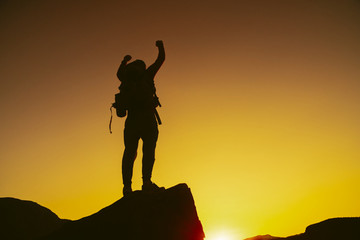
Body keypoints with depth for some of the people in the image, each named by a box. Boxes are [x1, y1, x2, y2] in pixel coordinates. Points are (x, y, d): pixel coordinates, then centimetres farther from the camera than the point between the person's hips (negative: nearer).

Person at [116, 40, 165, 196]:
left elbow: (119, 73, 40)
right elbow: (160, 59, 17)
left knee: (129, 152, 4)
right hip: (147, 119, -4)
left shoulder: (126, 80, 15)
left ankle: (127, 186, -5)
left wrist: (124, 61, 56)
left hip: (131, 121, 4)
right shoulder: (147, 75, 6)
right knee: (149, 150, -9)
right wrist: (160, 46, 35)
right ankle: (146, 181, -24)